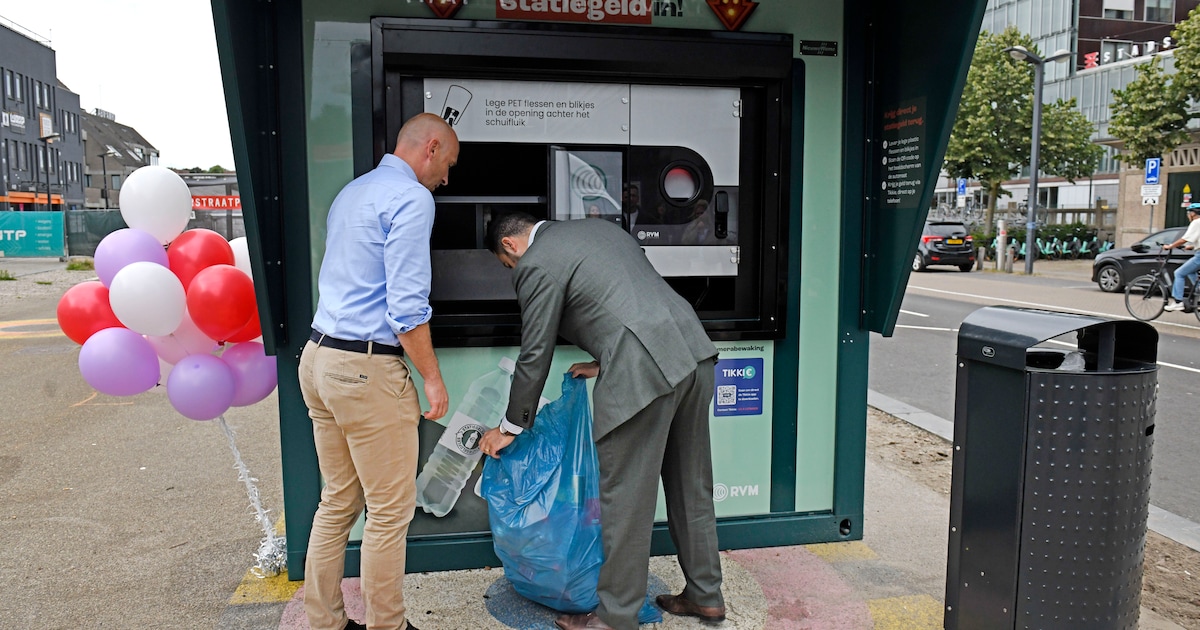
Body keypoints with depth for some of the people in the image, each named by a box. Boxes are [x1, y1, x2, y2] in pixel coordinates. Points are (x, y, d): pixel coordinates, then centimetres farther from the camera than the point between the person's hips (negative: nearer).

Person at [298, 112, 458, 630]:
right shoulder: (411, 198, -11)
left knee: (337, 503, 16)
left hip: (318, 356, 10)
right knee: (390, 511, 3)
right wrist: (433, 377, -10)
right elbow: (406, 304, -18)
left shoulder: (350, 193, 18)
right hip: (367, 369, -9)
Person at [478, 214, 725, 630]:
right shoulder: (598, 228, 24)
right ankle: (705, 595, 31)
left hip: (643, 372, -9)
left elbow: (535, 356, 1)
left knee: (624, 496, 3)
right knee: (691, 485, 18)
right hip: (693, 350, 9)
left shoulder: (536, 265, 0)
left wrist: (511, 428, 13)